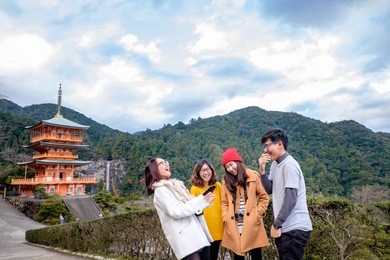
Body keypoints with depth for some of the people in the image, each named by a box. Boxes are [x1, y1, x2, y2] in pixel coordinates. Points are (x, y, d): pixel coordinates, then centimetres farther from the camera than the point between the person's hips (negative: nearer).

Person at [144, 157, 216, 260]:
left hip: (195, 233, 8)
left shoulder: (175, 184, 17)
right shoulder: (160, 190, -7)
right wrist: (201, 201, -17)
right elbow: (175, 211, -18)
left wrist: (205, 200, 8)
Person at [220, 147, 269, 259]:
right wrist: (226, 218, -4)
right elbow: (224, 202, 8)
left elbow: (264, 197, 3)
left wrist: (258, 214, -5)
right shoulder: (226, 180, 7)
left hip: (252, 224, -2)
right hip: (234, 225, 2)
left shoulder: (253, 176, -1)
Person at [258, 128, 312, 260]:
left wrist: (276, 225, -14)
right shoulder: (275, 164, 9)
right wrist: (262, 170, -4)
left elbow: (291, 200, -20)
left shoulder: (289, 165, -17)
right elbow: (269, 190, 9)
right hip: (286, 227, 8)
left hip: (295, 228, -8)